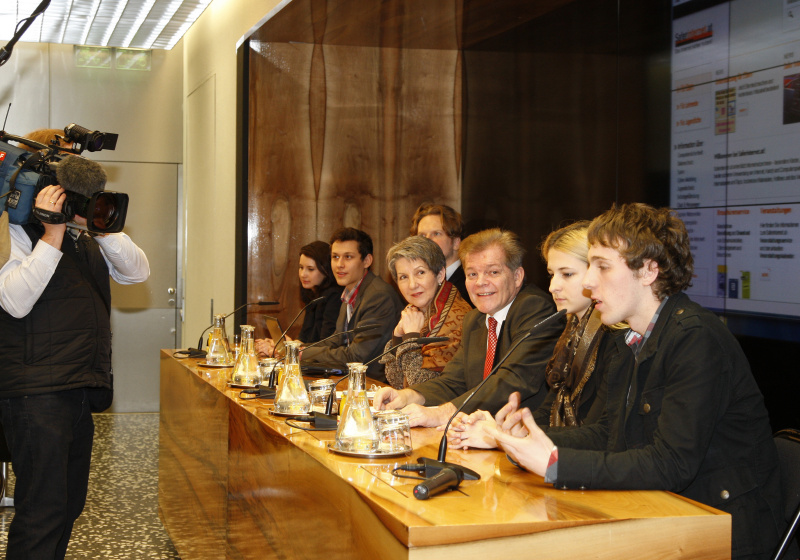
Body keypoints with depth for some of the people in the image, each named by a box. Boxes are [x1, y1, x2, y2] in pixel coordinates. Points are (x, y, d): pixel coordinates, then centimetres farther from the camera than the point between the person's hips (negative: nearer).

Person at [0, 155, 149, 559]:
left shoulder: (88, 240, 17)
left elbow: (137, 272, 9)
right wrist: (52, 235, -20)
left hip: (81, 390, 8)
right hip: (37, 393, -8)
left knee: (69, 502, 16)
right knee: (42, 508, -8)